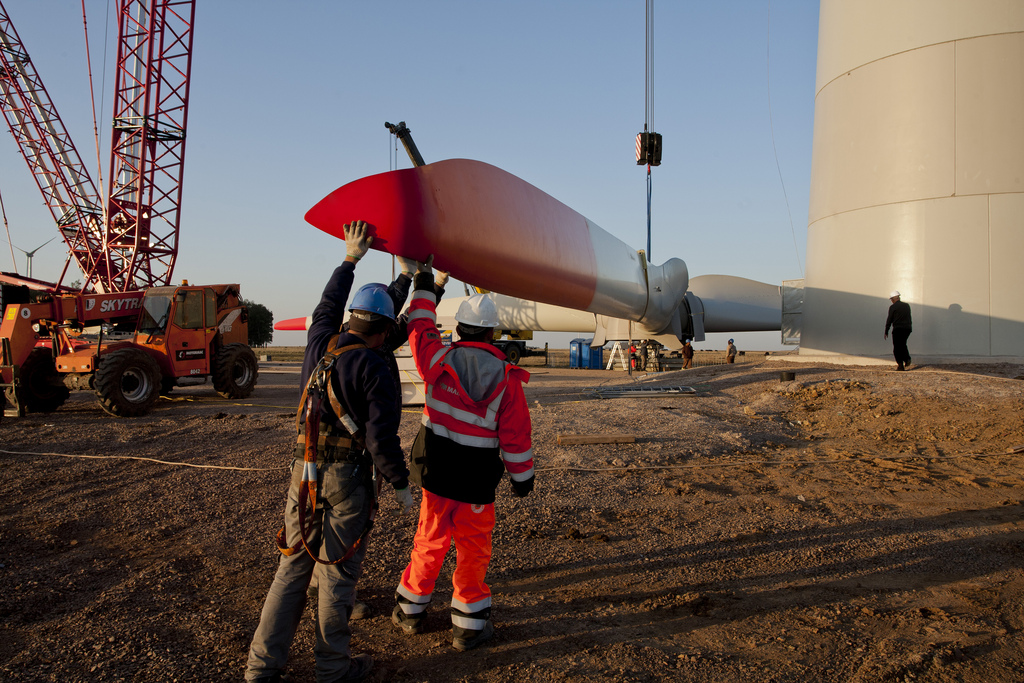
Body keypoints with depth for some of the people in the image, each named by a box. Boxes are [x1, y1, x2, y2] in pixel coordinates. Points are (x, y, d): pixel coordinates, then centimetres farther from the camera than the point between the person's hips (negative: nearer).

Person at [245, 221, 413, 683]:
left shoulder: (319, 348, 5)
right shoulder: (373, 369, -14)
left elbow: (327, 308, 26)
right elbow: (381, 437, -17)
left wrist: (350, 259, 35)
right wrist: (400, 485, -4)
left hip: (304, 474, 6)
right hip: (347, 481, -6)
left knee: (292, 568, 14)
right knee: (337, 574, 7)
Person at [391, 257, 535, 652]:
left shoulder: (439, 360, -8)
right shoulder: (506, 377, -12)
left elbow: (419, 328, 11)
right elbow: (515, 433, -9)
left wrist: (423, 284, 23)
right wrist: (522, 475, 4)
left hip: (436, 470, 2)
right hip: (479, 479, -2)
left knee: (430, 540, 18)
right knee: (473, 549, 11)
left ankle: (411, 610, 34)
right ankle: (469, 626, 20)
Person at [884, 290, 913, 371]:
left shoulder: (893, 307, -8)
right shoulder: (907, 305, 8)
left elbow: (889, 320, -5)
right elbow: (909, 317, 15)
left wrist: (886, 332, 0)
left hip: (898, 329, -6)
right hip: (908, 328, 6)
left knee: (897, 347, 2)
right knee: (903, 344, 23)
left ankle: (900, 365, -2)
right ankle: (907, 359, 4)